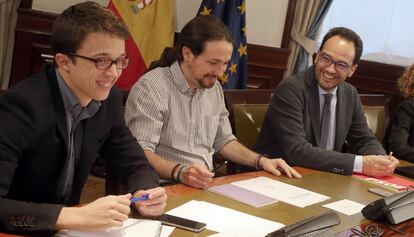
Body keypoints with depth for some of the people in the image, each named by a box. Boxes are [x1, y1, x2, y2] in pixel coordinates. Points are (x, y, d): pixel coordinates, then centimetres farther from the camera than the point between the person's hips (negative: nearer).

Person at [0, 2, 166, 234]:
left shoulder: (108, 99, -3)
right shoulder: (23, 104, -23)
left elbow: (137, 165, 7)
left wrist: (145, 194, -13)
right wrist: (77, 217, -34)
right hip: (19, 231, -5)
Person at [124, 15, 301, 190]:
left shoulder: (214, 87, 11)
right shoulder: (151, 88, -14)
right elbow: (141, 153, -20)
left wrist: (260, 160, 8)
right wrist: (180, 172, -36)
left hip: (205, 186, 7)